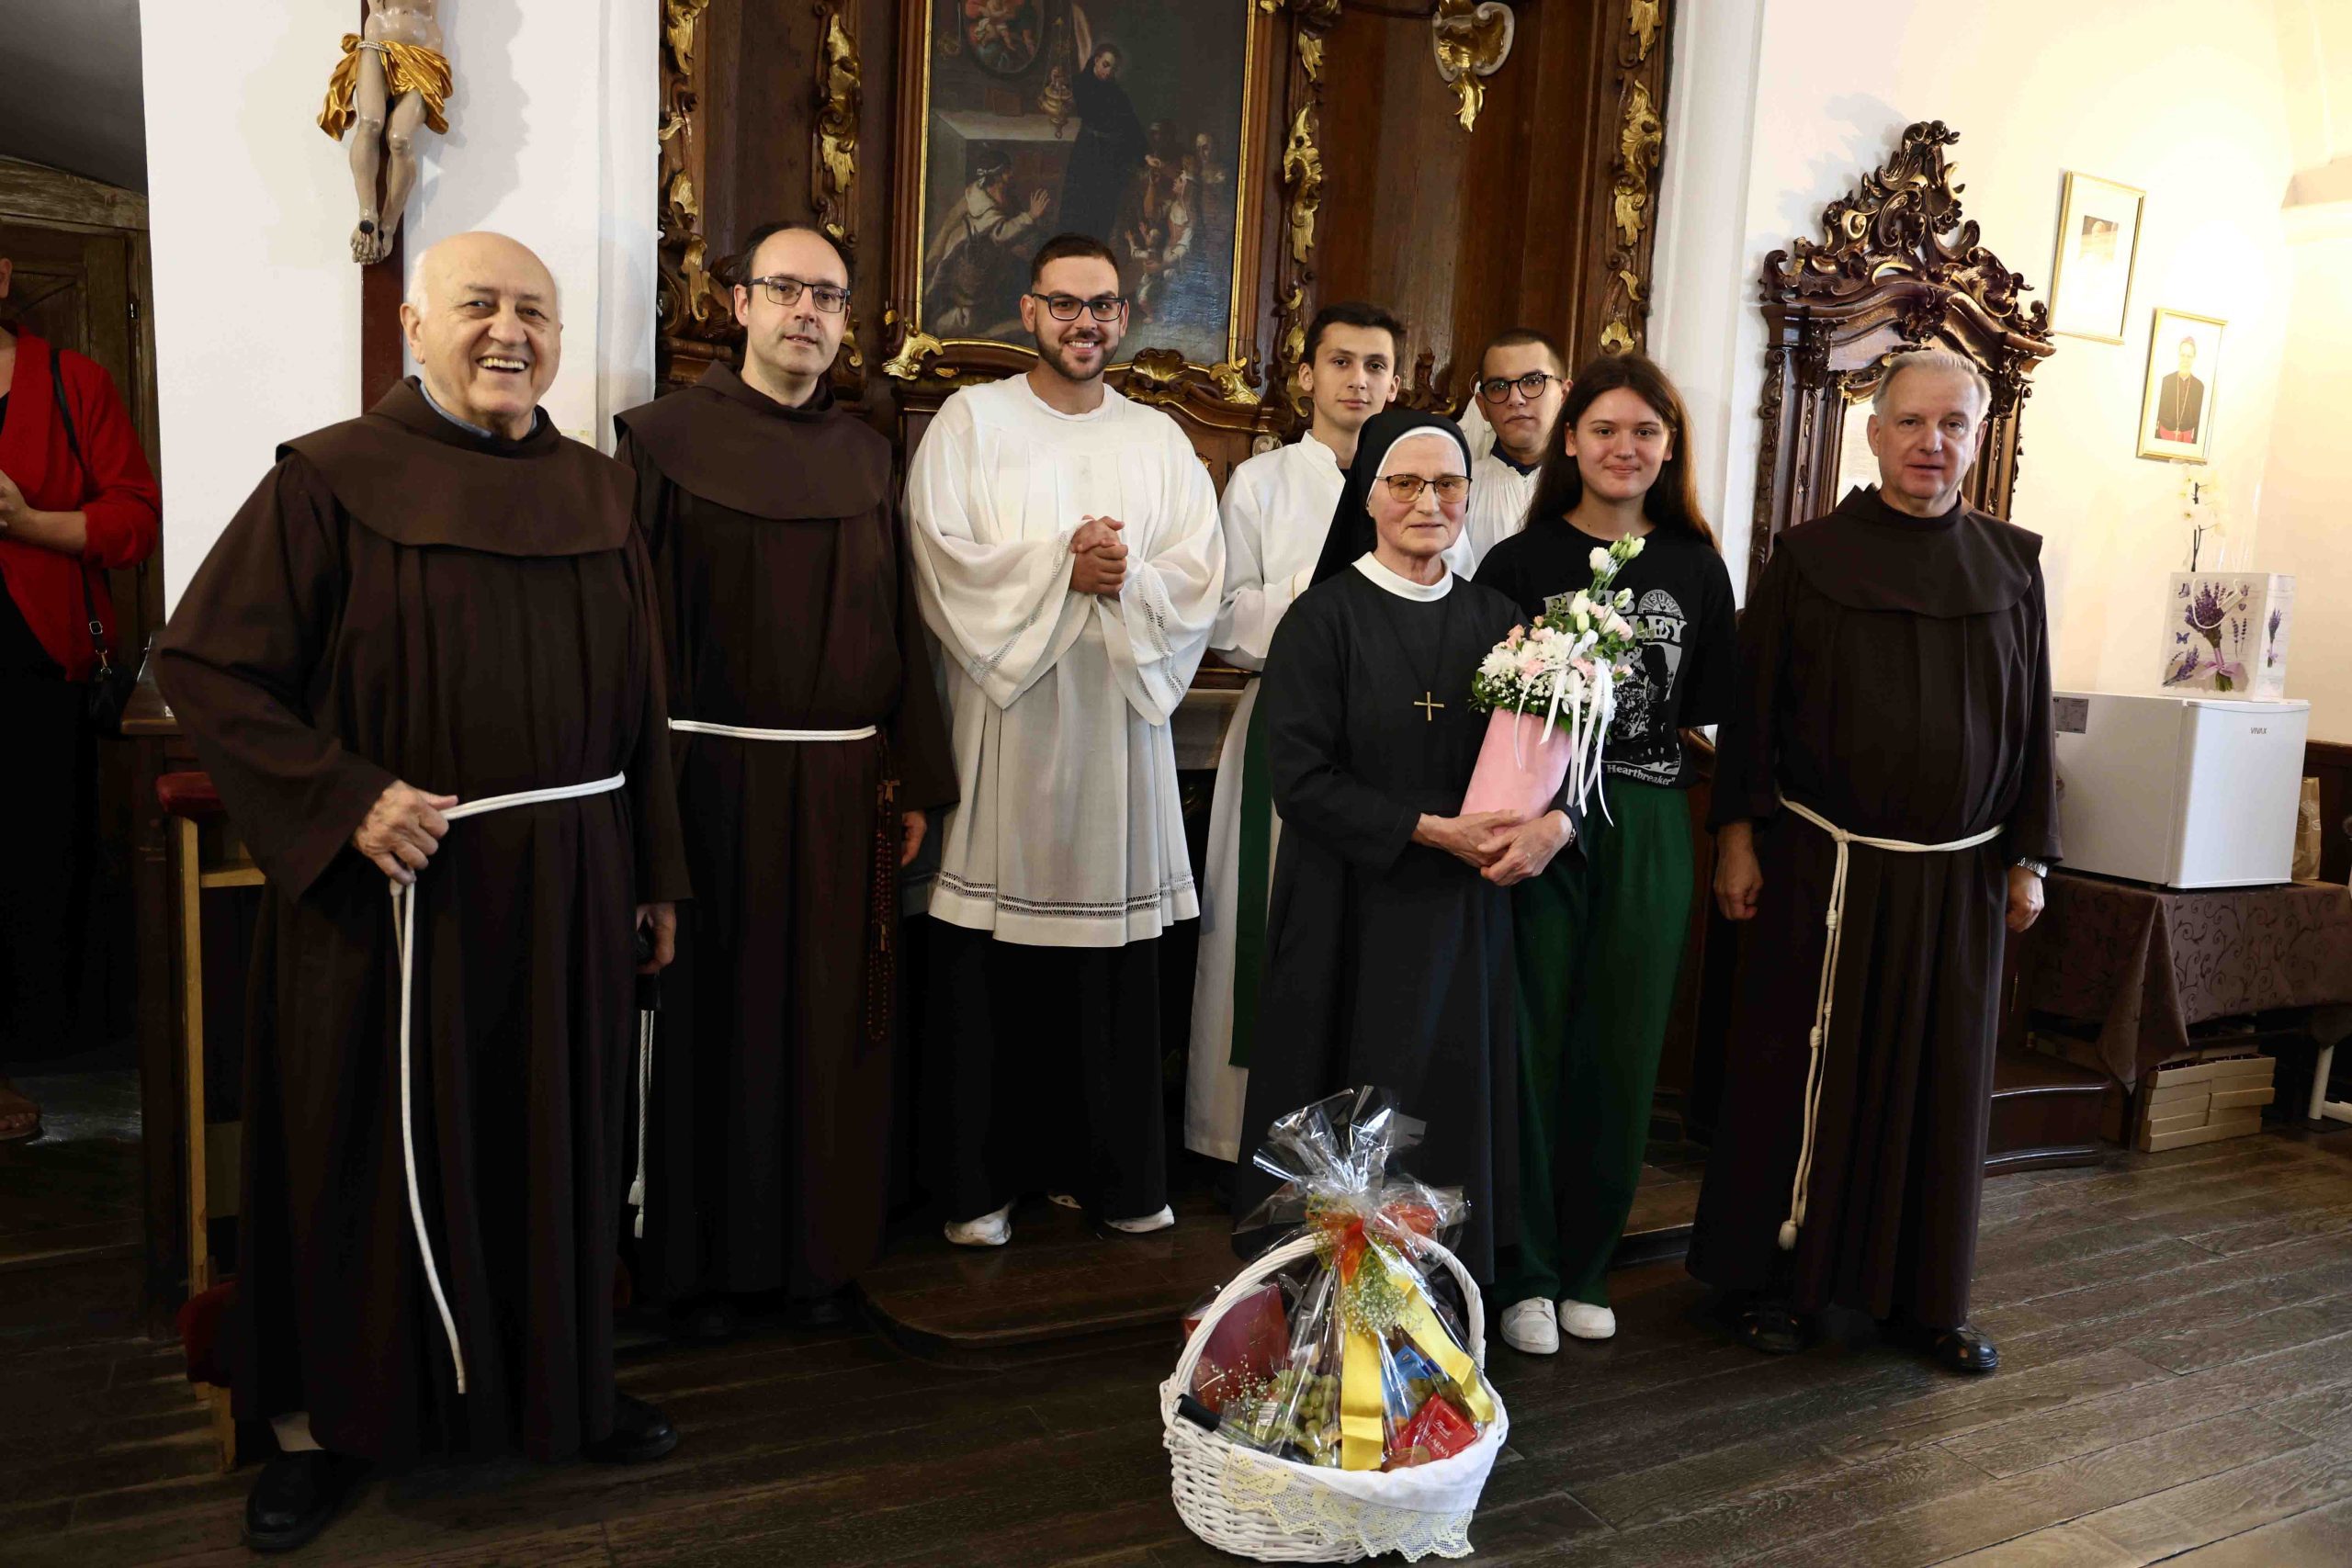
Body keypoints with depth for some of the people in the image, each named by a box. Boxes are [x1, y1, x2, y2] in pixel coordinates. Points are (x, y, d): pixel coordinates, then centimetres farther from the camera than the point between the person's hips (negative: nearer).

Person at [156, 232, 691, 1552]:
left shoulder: (598, 491, 7)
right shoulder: (333, 481, -7)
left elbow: (637, 701, 9)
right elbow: (204, 663, -8)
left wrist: (656, 874, 10)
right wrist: (344, 798, -19)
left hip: (567, 883, 4)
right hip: (394, 886, -4)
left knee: (553, 1140, 15)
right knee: (363, 1154, 9)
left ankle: (561, 1381, 33)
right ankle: (324, 1417, 28)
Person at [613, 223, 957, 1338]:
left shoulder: (866, 457, 10)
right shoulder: (668, 440, -2)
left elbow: (897, 624, 10)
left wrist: (913, 780, 7)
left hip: (842, 785, 4)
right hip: (711, 774, -3)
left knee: (828, 1023, 10)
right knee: (710, 1019, 5)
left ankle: (818, 1248, 24)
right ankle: (699, 1257, 21)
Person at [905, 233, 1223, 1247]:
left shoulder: (1159, 440, 14)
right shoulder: (971, 421, 6)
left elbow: (1200, 578, 5)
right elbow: (947, 563, -6)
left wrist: (1126, 579, -14)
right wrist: (1062, 566, -13)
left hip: (1118, 718, 3)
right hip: (1001, 723, -2)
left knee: (1116, 964, 4)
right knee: (990, 966, 0)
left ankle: (1111, 1171, 18)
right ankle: (984, 1179, 13)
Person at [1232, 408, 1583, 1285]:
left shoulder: (1497, 622, 8)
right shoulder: (1324, 618, -6)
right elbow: (1300, 779, -12)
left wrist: (1553, 825, -14)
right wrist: (1431, 830, -16)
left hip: (1467, 911, 4)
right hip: (1352, 914, -3)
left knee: (1454, 1101, 8)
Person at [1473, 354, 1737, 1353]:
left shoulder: (1695, 568, 8)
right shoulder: (1521, 560, -1)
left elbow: (1707, 711, 11)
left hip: (1647, 830, 3)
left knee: (1621, 1052, 10)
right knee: (1531, 1045, 1)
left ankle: (1583, 1267, 26)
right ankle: (1523, 1274, 16)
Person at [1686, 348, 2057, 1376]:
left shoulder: (2011, 566, 5)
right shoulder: (1809, 557, -2)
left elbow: (2031, 721, 8)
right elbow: (1751, 703, -3)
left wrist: (2028, 858, 5)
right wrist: (1738, 838, -7)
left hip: (1957, 875, 3)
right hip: (1823, 866, -2)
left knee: (1940, 1080, 9)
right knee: (1800, 1069, 5)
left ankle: (1922, 1294, 24)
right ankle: (1773, 1277, 19)